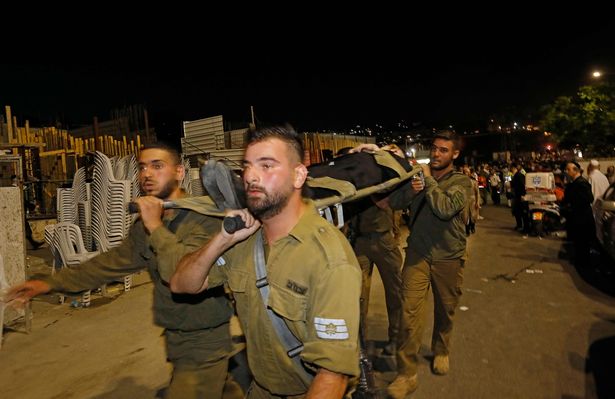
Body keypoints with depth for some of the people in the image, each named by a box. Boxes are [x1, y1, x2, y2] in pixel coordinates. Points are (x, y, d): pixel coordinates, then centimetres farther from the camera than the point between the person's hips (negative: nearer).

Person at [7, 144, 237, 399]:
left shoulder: (204, 217, -22)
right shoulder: (145, 223, 4)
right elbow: (115, 261, 14)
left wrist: (156, 227, -27)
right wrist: (52, 283, 13)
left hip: (204, 342, -8)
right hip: (175, 338, 8)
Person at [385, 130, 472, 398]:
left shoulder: (461, 181, -6)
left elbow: (445, 209, -24)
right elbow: (394, 202, -4)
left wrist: (428, 179, -17)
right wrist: (410, 190, -22)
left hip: (448, 257, -1)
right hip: (418, 253, 1)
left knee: (445, 311, 17)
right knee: (410, 312, -7)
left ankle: (441, 351, 44)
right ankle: (407, 374, 4)